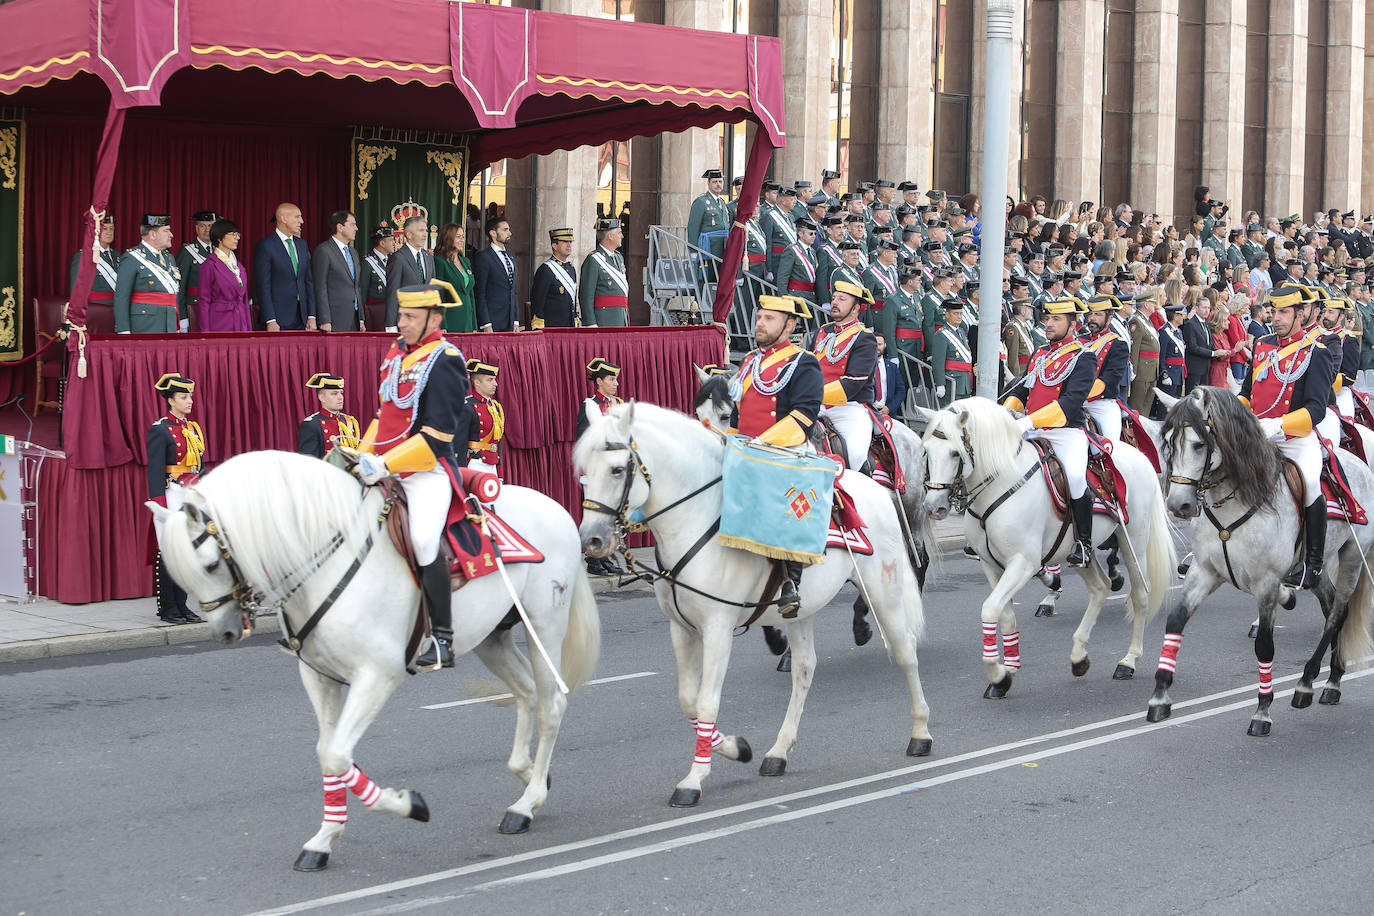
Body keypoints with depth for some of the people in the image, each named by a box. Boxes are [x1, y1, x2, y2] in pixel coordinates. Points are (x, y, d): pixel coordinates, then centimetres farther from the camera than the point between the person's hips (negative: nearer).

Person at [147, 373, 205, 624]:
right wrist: (160, 506, -18)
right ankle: (167, 608, 3)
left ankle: (181, 605, 13)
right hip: (171, 496, -7)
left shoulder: (193, 428, 14)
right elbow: (155, 471, -13)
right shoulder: (160, 431, -9)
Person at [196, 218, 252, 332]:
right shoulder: (209, 265, -6)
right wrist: (205, 334, -11)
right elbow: (203, 301, -6)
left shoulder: (239, 265, 14)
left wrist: (249, 330, 13)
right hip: (219, 326, -6)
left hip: (241, 325, 6)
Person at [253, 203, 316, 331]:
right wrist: (270, 321, -16)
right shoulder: (265, 246, -7)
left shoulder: (301, 244, 13)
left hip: (301, 317, 6)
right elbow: (263, 286, -11)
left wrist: (311, 316, 7)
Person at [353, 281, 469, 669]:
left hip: (428, 468, -9)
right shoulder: (398, 351, 13)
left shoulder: (443, 361, -12)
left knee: (423, 539, -24)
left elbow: (438, 434, -17)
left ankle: (442, 639, -14)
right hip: (387, 468, 9)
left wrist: (384, 465, -20)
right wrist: (366, 454, 11)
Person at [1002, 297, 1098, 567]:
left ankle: (1083, 543, -11)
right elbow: (1022, 389, 23)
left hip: (1067, 430, -7)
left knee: (1075, 475, -31)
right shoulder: (1040, 354, 19)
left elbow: (1071, 401, -17)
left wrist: (1030, 421, -25)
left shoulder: (1083, 358, -4)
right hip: (1032, 431, 7)